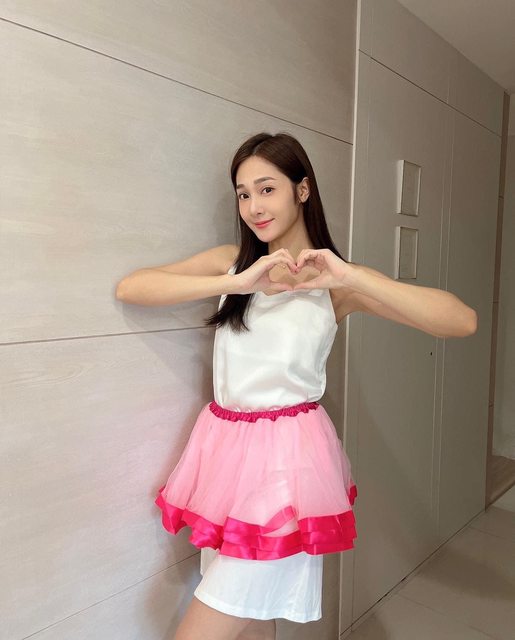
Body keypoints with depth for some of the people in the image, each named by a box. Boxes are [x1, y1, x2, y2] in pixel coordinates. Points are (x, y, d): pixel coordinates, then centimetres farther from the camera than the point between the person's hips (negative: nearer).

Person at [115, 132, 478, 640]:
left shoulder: (336, 282, -4)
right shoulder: (231, 261, 5)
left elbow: (463, 322, -13)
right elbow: (129, 288, -8)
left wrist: (351, 276, -22)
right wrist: (237, 282, -18)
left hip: (286, 455, -4)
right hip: (224, 446, 4)